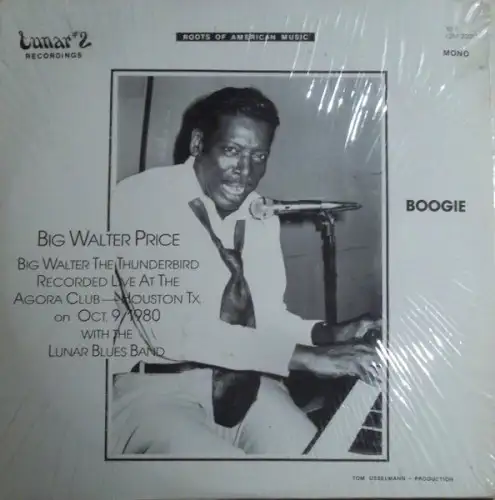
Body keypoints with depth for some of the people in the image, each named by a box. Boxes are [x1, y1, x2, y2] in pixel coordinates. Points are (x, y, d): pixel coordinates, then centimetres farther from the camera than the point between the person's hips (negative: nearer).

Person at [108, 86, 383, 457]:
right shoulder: (139, 199, -15)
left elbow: (268, 314, 12)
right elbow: (171, 329, -26)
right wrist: (305, 356, -28)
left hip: (240, 380, 6)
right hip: (152, 385, -5)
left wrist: (327, 334, -8)